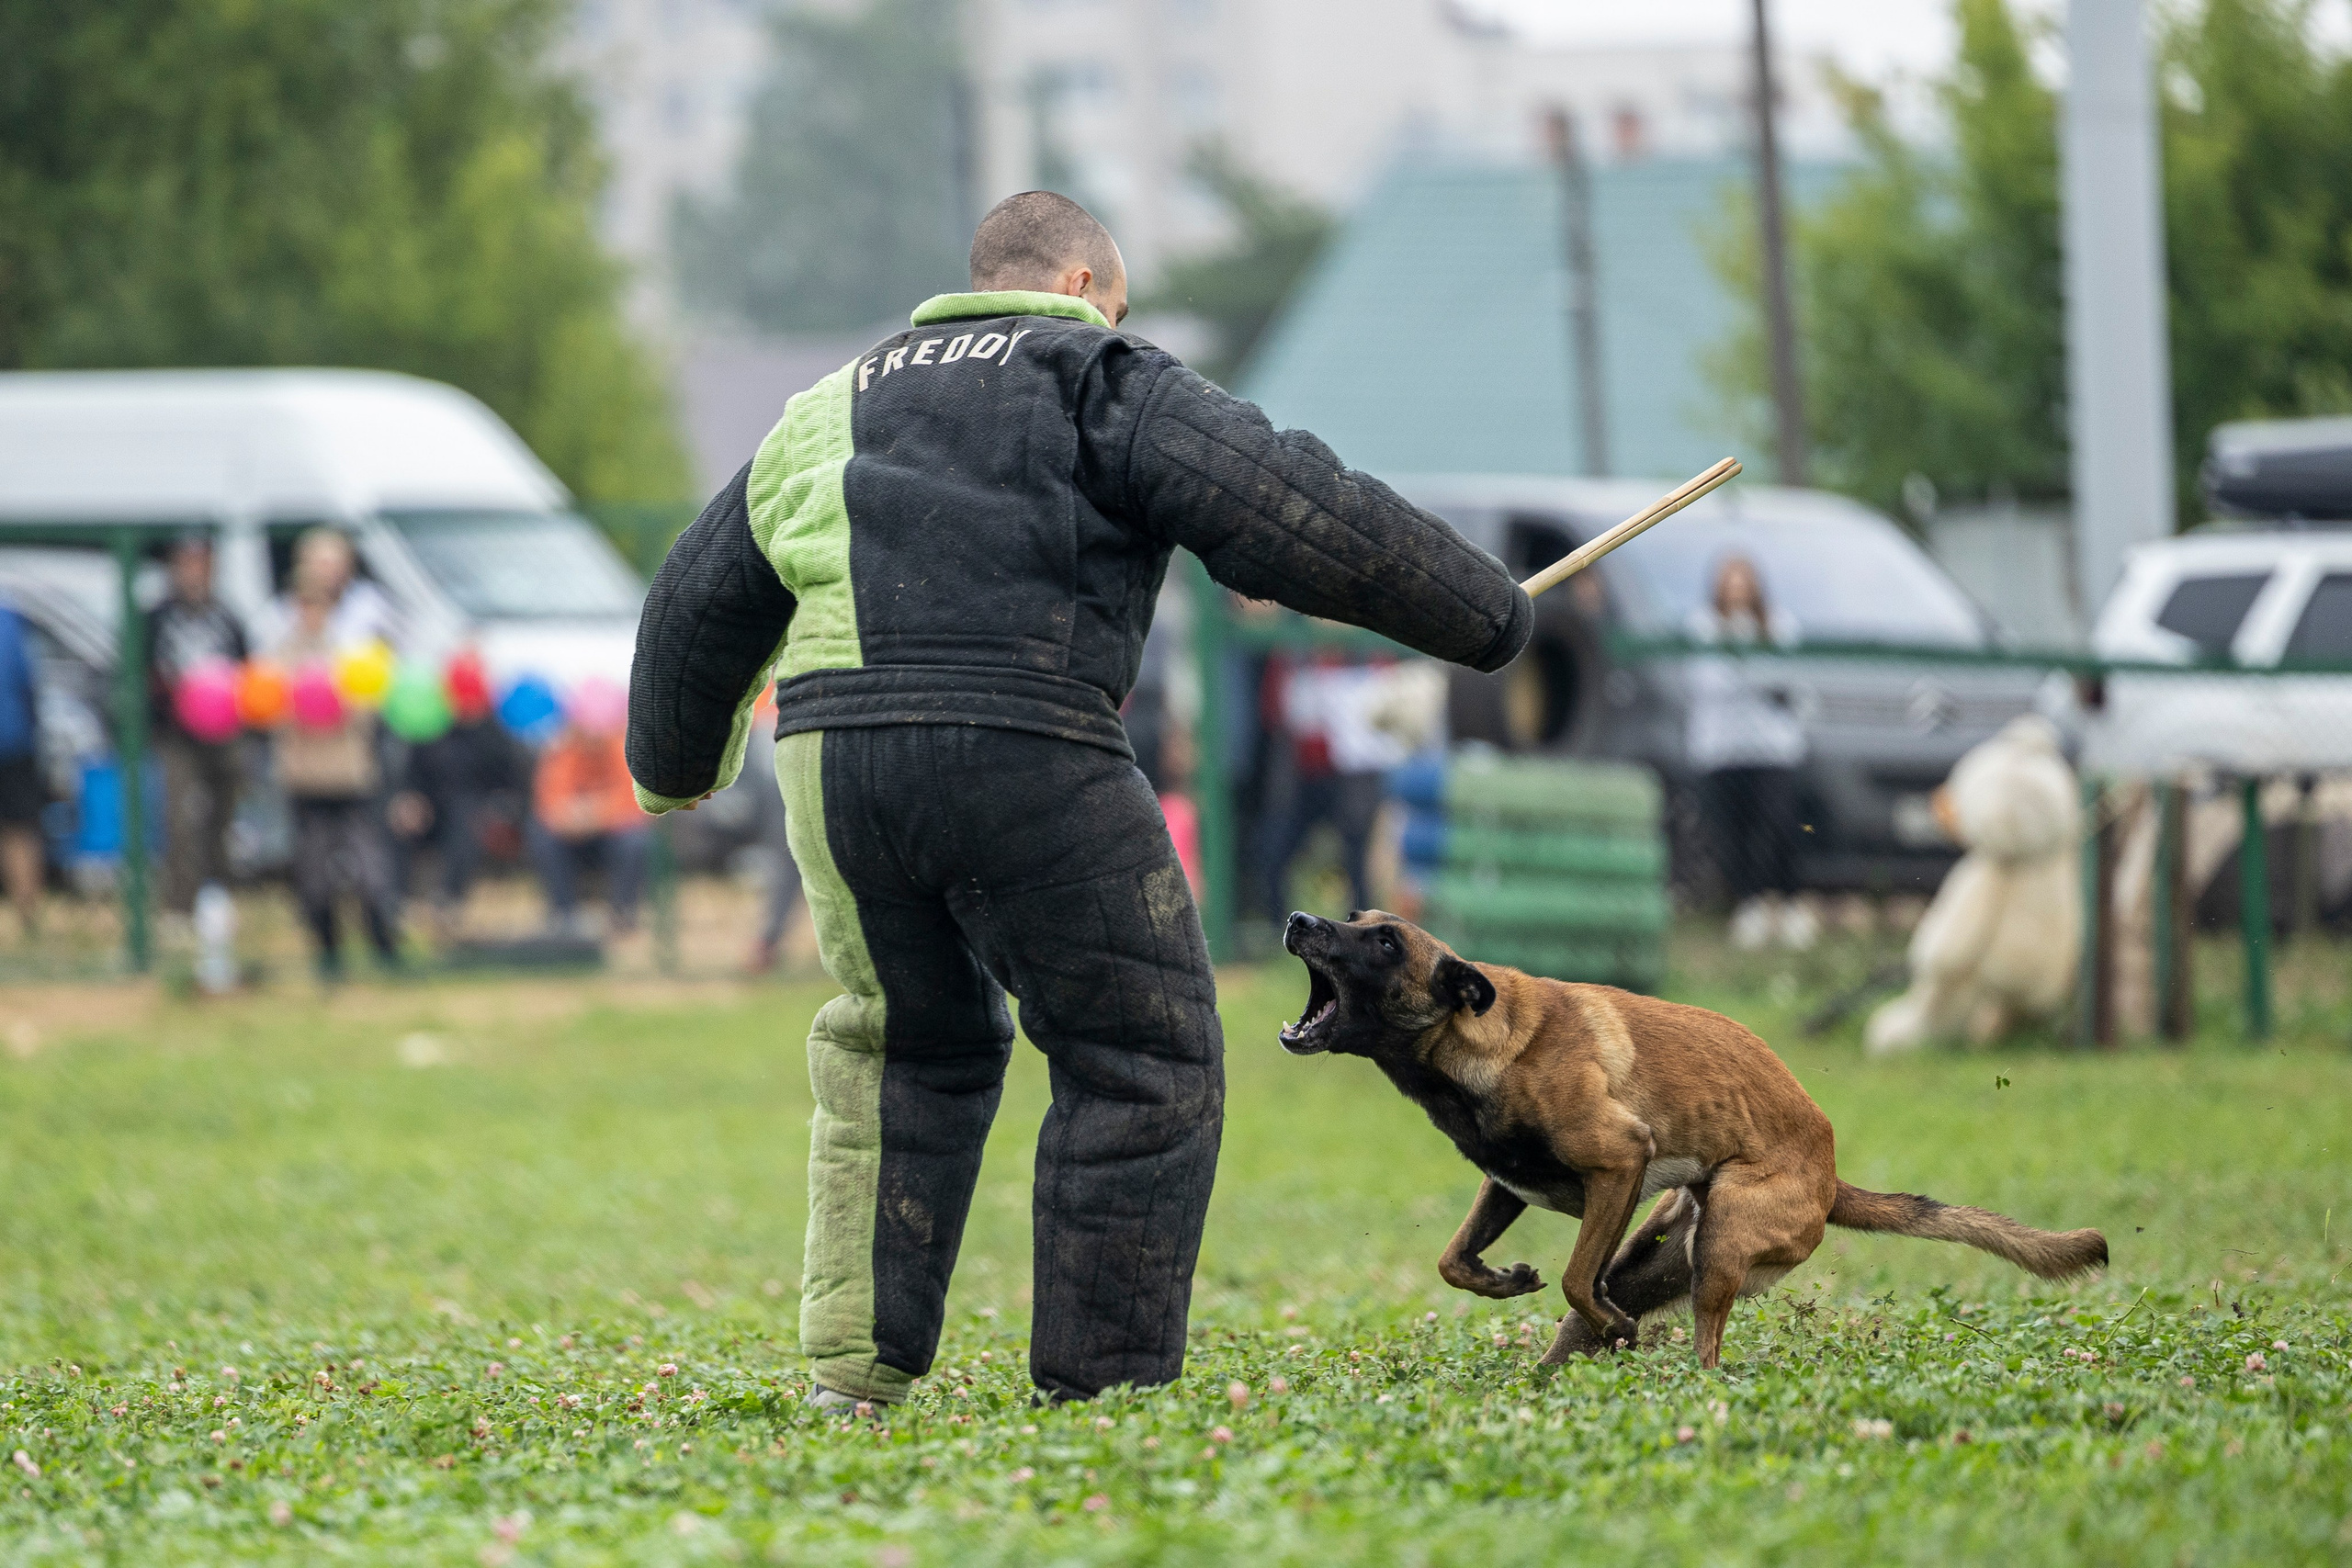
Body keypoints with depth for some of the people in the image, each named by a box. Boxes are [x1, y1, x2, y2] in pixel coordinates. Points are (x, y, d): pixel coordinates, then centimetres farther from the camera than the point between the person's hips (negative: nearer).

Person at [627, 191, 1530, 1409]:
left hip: (828, 758, 6)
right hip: (1021, 757, -6)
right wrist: (1485, 614, 6)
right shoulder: (1096, 383, 10)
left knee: (903, 1053, 22)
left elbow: (704, 600, 32)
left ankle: (855, 1369, 17)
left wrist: (675, 767, 49)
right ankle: (1098, 1383, 0)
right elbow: (1281, 508, 0)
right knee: (1143, 1063, 4)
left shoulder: (833, 407, 28)